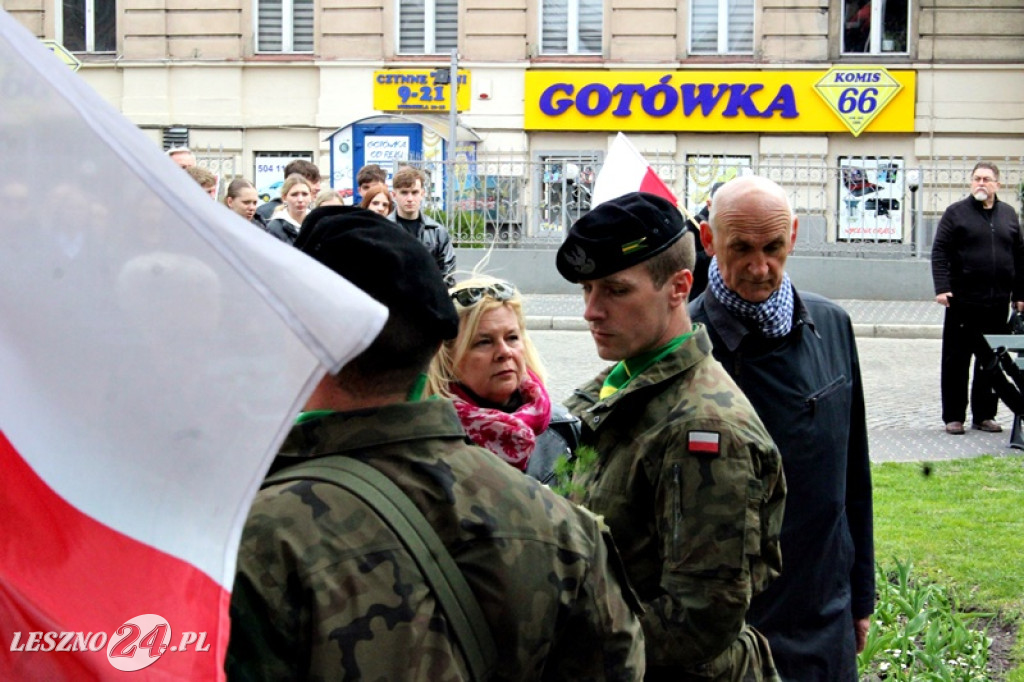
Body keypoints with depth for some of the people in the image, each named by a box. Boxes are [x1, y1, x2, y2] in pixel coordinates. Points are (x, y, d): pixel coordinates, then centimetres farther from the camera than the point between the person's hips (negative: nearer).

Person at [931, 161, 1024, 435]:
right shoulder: (956, 212, 1)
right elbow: (939, 252, -5)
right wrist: (941, 288, -16)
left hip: (997, 304, 4)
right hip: (963, 301, -3)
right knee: (956, 361, 1)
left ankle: (984, 415, 17)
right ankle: (954, 417, 8)